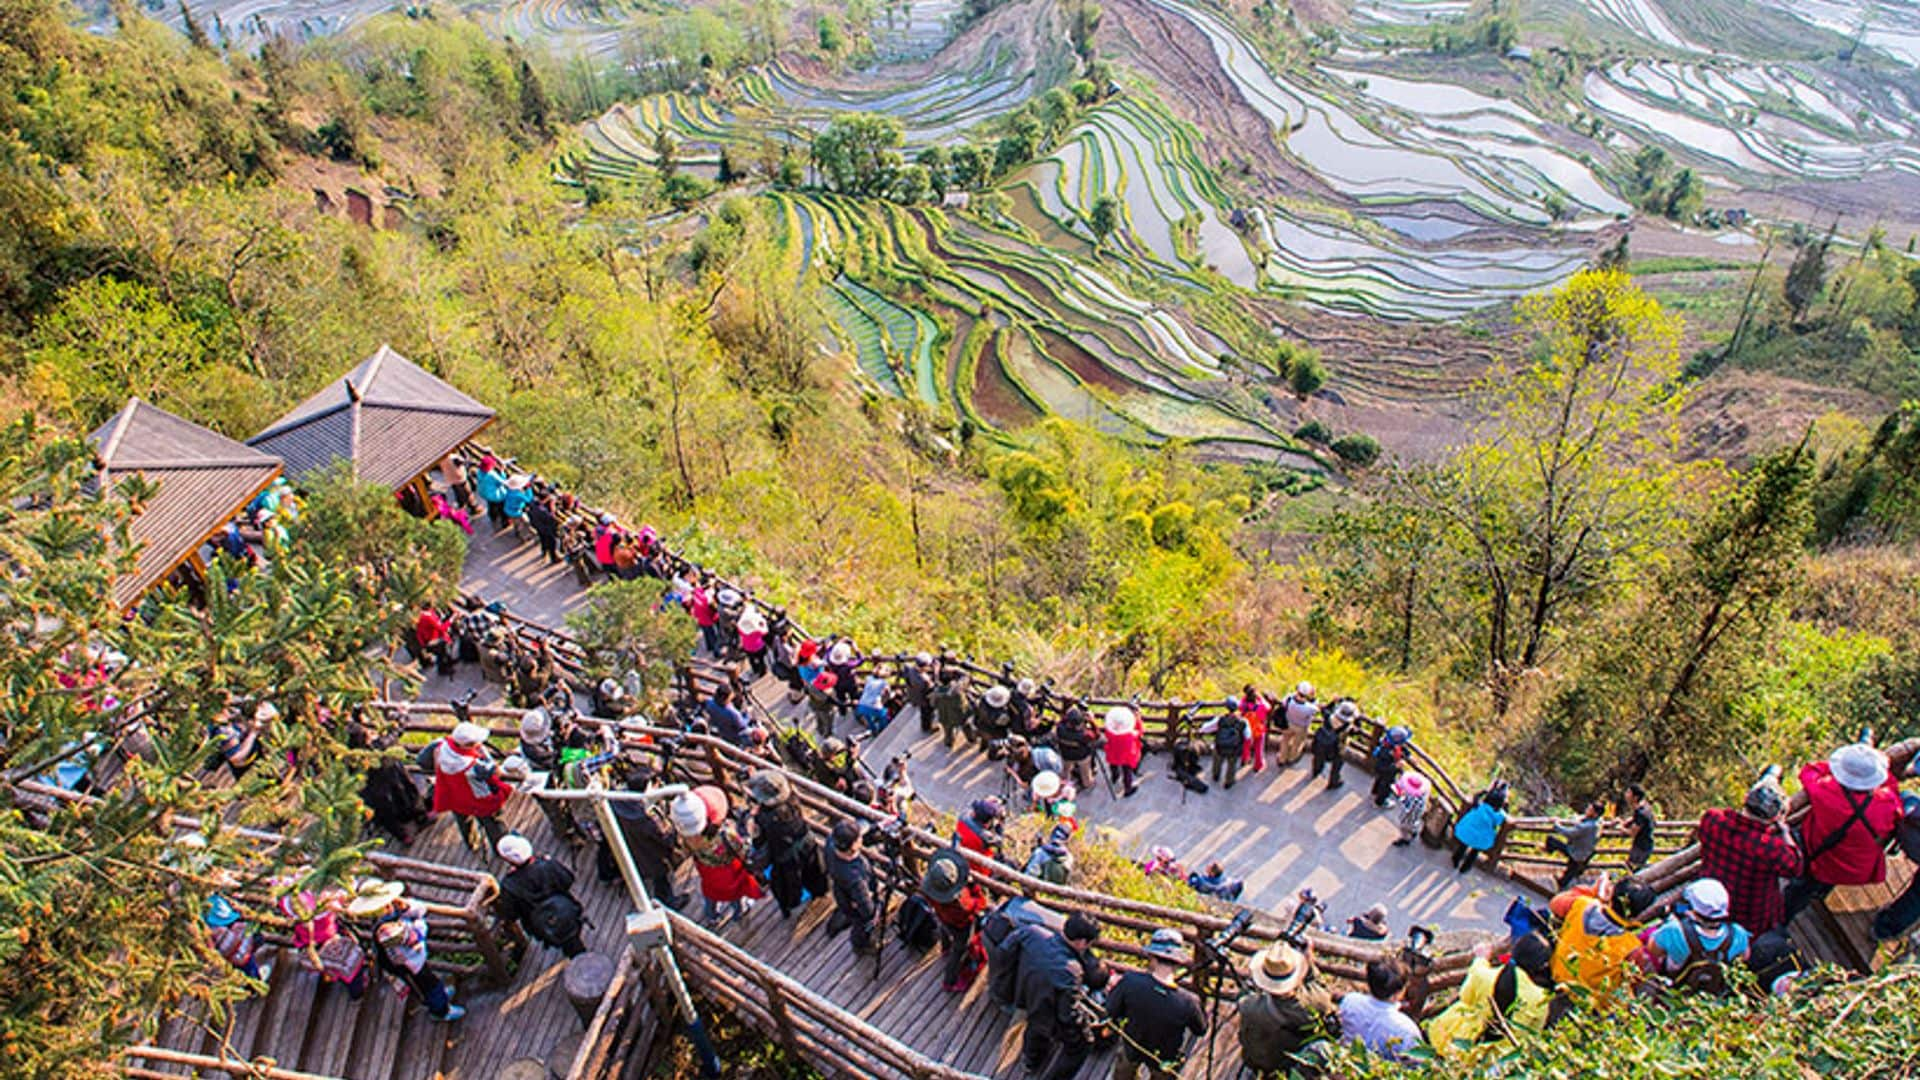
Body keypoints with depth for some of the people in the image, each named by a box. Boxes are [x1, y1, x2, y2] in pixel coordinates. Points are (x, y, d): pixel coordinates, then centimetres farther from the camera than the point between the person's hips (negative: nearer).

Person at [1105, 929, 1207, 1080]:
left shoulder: (1130, 981, -35)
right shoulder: (1188, 1003, -36)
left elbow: (1111, 1011, -16)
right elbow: (1201, 1031, -14)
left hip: (1131, 1049, 1)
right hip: (1165, 1061, -1)